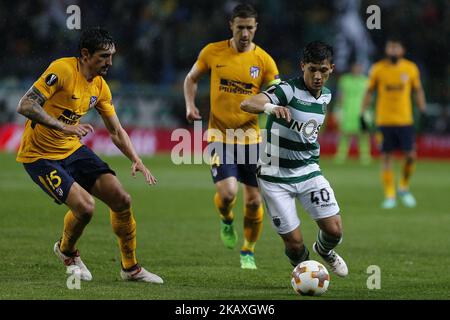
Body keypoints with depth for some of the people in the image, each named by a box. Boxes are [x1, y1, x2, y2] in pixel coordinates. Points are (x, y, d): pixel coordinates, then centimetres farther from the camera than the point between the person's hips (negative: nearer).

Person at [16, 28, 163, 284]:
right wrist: (64, 127, -35)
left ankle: (131, 268, 15)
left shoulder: (100, 87, 2)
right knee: (85, 205, -22)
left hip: (73, 150, 7)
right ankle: (67, 252, 12)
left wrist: (137, 161, -4)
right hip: (40, 155, -7)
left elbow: (116, 131, 11)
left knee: (122, 200, -3)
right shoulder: (62, 70, -21)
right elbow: (25, 106, -28)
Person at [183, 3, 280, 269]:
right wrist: (190, 105, -3)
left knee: (254, 201, 2)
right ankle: (227, 221, 17)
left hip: (250, 137, 1)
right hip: (220, 135, -1)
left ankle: (248, 251, 25)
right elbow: (191, 79, 14)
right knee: (228, 192, -20)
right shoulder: (213, 52, -2)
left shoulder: (264, 60, -4)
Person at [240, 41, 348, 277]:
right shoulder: (288, 90, -19)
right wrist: (271, 107, -56)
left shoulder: (326, 96, 4)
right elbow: (246, 104, -37)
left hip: (308, 171, 5)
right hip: (276, 176, -5)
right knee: (294, 242, -4)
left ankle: (324, 251, 31)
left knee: (334, 230, -5)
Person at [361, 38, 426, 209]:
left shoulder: (411, 68, 2)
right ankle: (390, 195, 7)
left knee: (410, 155, -5)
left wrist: (422, 110, 2)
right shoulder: (377, 69, 0)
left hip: (405, 120, 1)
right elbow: (369, 92, 8)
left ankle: (404, 187, 18)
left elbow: (418, 91, 12)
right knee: (386, 157, 0)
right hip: (384, 120, -1)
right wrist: (362, 114, 4)